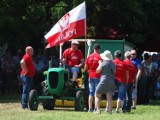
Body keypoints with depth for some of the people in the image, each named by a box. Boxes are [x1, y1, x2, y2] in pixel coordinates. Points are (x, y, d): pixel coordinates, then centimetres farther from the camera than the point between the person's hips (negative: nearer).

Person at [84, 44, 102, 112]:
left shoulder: (89, 57, 5)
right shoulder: (100, 57, -9)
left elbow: (85, 68, 8)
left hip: (91, 76, 4)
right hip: (98, 76, -4)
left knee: (91, 92, 10)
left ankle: (90, 108, 5)